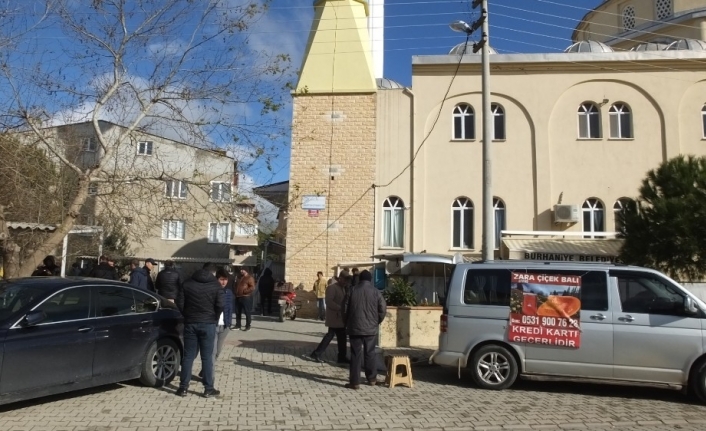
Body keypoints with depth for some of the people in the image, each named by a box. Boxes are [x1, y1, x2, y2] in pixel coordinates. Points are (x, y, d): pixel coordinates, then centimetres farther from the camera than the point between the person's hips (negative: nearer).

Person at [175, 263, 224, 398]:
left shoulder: (187, 283, 6)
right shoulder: (216, 285, -2)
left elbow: (179, 302, 2)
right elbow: (220, 306, -9)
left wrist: (187, 316, 13)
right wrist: (214, 318, 7)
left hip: (190, 323, 2)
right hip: (208, 324, -2)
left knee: (188, 356, 8)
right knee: (207, 357, 2)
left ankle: (183, 387, 10)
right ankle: (208, 389, 6)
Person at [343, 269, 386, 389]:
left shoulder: (352, 290, -1)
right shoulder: (376, 292, -1)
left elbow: (345, 308, 1)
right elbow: (382, 310, -3)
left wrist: (347, 323, 15)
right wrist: (377, 322, 13)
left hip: (355, 327, -1)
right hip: (370, 328, 1)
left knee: (355, 355, 2)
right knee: (370, 354, 13)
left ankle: (355, 382, 1)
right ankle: (372, 379, 22)